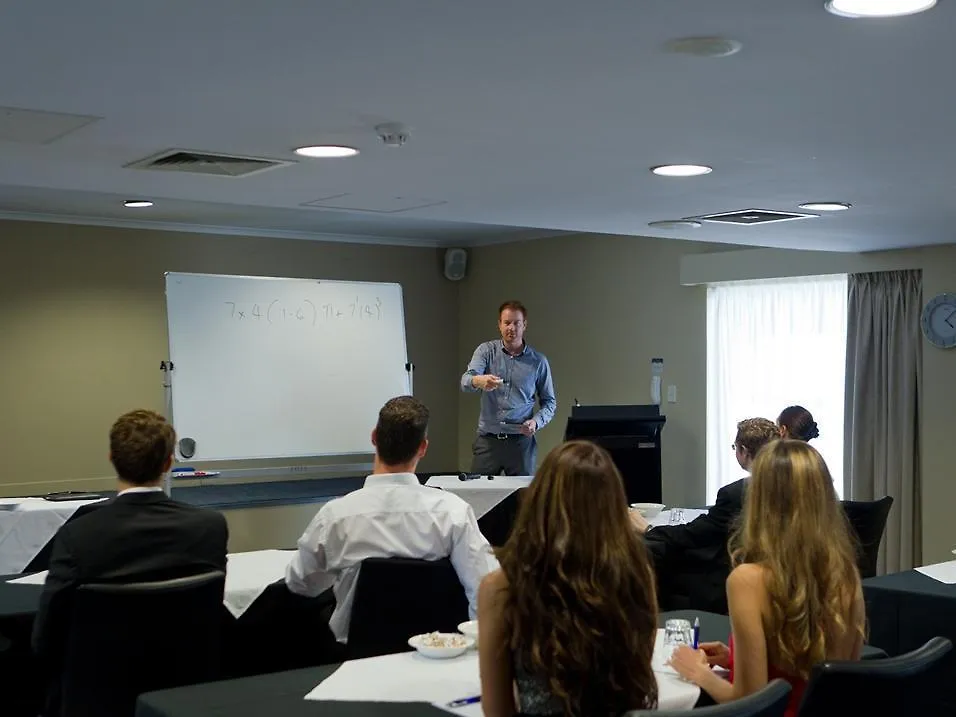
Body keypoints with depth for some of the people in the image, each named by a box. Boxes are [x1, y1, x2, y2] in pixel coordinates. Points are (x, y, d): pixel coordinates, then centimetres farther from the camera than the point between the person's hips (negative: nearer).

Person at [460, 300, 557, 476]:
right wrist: (479, 381, -36)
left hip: (521, 442, 0)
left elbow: (549, 402, 10)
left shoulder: (538, 361, 4)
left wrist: (536, 422, -11)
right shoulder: (486, 350, 3)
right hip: (487, 440, 0)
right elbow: (466, 382, -13)